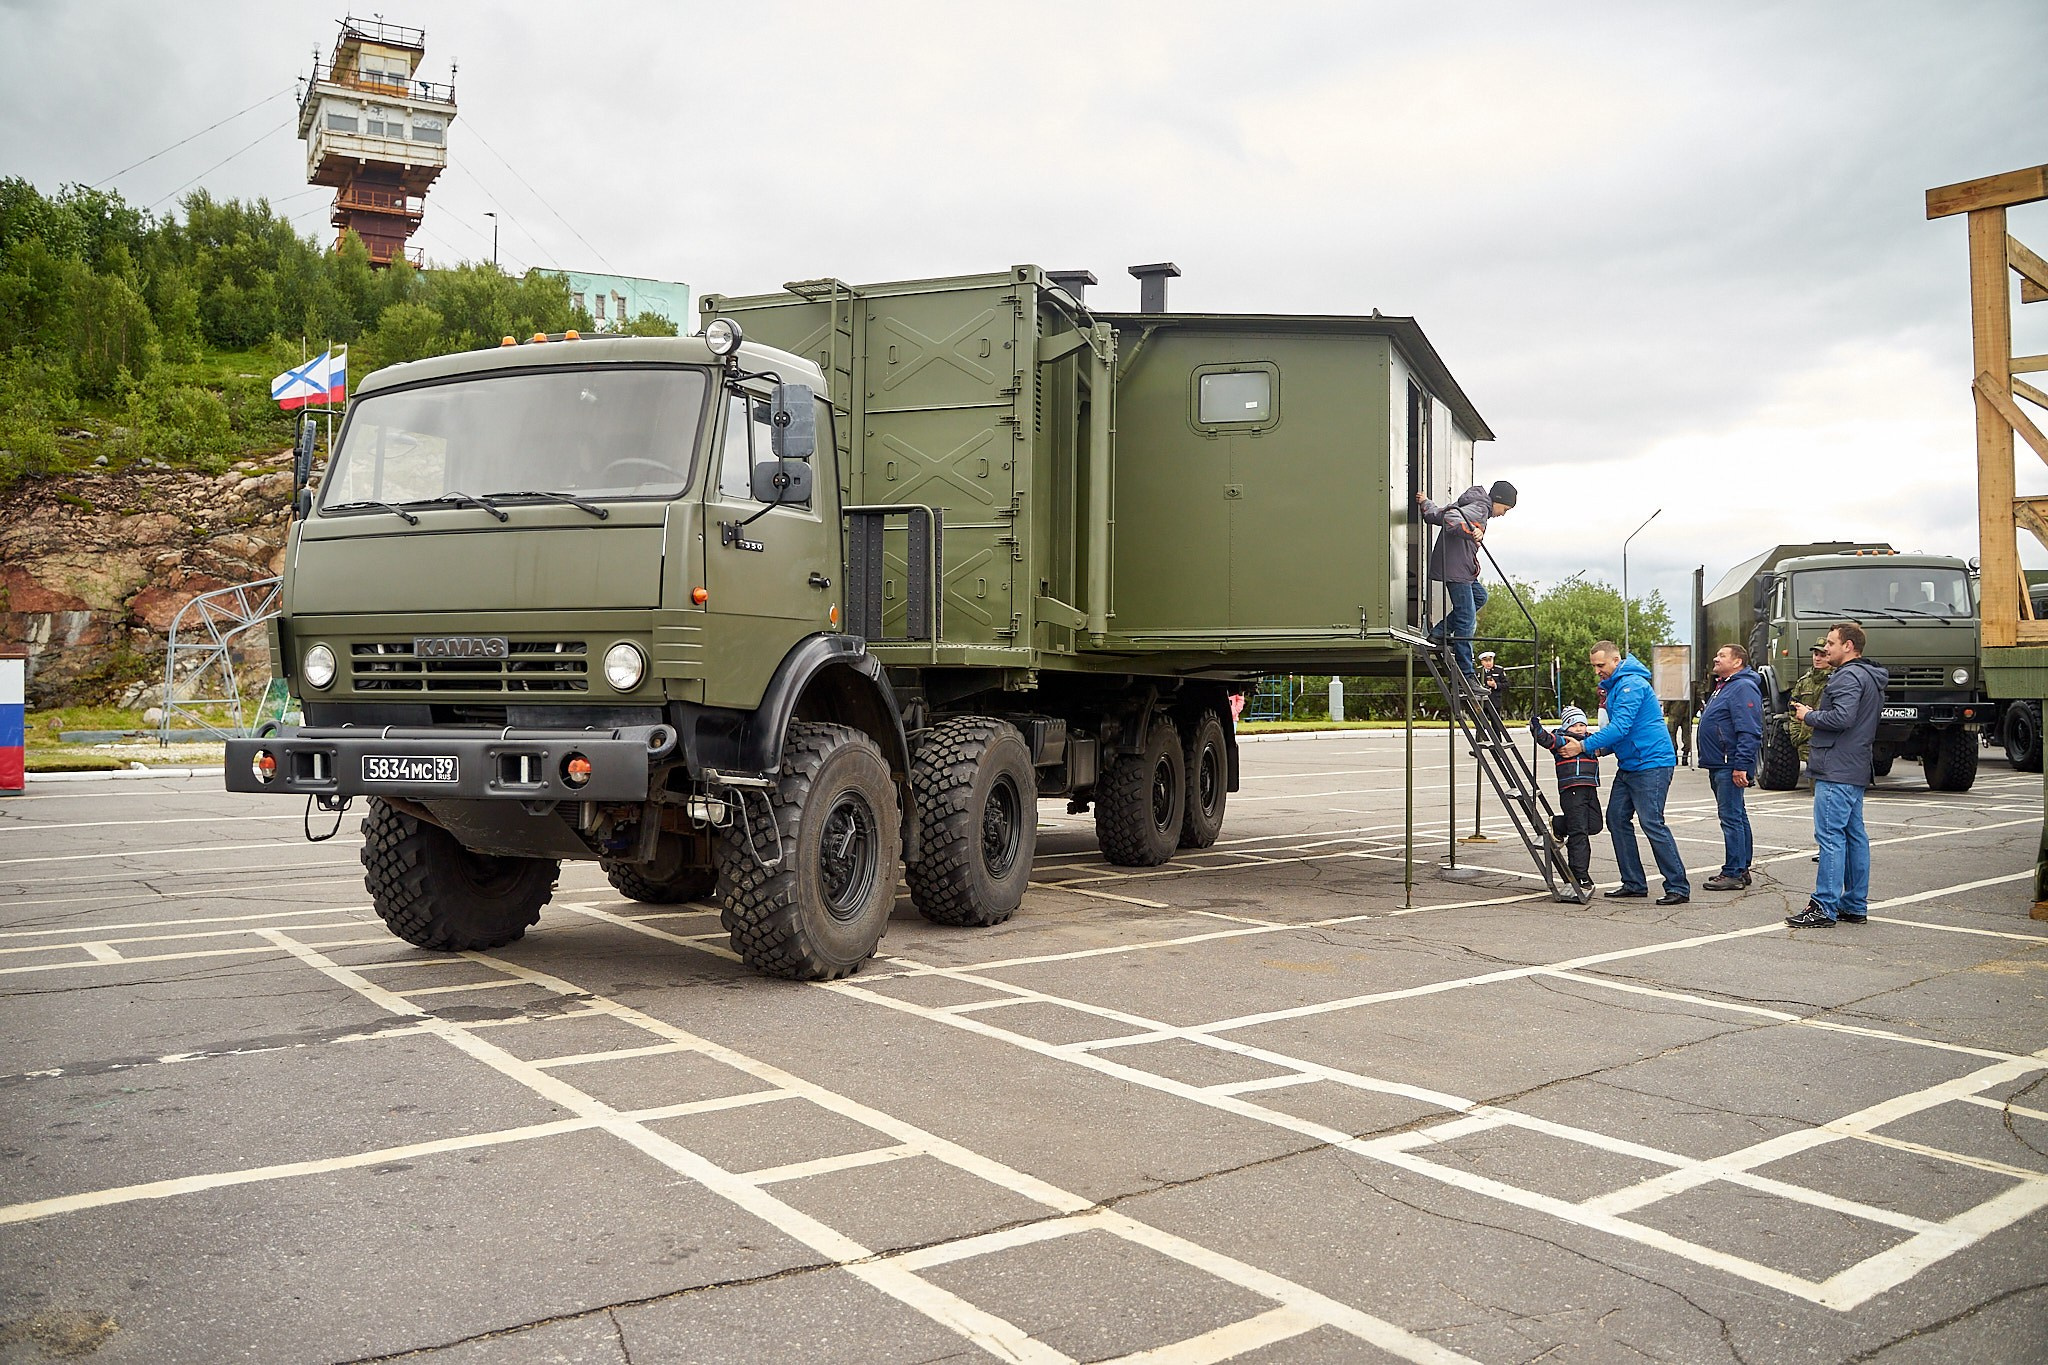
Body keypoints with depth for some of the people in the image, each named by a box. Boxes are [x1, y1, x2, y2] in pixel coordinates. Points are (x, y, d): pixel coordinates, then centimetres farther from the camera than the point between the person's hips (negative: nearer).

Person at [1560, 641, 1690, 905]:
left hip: (1651, 764, -10)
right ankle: (1634, 883, 13)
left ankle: (1678, 887, -6)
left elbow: (1621, 726, -24)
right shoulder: (1614, 686, 18)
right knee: (1617, 818, 7)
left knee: (1652, 823, -12)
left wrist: (1584, 746, -23)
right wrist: (1603, 748, 8)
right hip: (1628, 765, 11)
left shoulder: (1632, 684, -15)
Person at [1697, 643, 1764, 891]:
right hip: (1718, 765, 11)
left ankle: (1734, 873, -7)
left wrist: (1741, 766, -26)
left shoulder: (1743, 688, -15)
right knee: (1736, 816, 15)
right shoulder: (1723, 686, 19)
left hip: (1731, 767, -11)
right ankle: (1741, 869, 22)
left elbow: (1750, 732, -22)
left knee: (1731, 817, -9)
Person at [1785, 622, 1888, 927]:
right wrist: (1813, 713, 10)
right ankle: (1855, 905, 17)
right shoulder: (1870, 677, 21)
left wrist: (1809, 716, -9)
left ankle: (1824, 907, -9)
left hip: (1836, 770, -11)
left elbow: (1842, 717, -25)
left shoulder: (1849, 676, -13)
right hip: (1856, 770, 11)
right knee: (1854, 836, 12)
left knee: (1830, 836, -9)